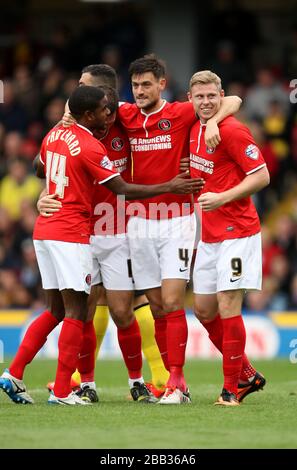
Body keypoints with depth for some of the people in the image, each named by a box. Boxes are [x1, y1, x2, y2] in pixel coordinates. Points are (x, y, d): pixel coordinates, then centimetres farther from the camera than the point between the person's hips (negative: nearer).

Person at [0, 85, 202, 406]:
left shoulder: (54, 135, 10)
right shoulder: (90, 148, -14)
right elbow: (124, 190, -12)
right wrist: (169, 187, -6)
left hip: (44, 231, 8)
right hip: (70, 235, -8)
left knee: (55, 311, 15)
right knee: (76, 311, -4)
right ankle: (62, 392, -6)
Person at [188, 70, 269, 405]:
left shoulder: (232, 131, -14)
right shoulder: (192, 129, 9)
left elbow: (261, 176, -15)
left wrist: (222, 198, -23)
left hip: (236, 233, -8)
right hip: (208, 236, 8)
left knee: (228, 309, -9)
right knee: (203, 310, 10)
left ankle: (231, 388, 2)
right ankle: (247, 375, 23)